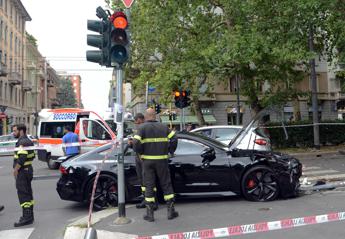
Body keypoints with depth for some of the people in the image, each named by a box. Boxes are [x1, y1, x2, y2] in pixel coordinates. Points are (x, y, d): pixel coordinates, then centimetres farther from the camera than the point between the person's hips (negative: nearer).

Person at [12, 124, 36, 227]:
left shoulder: (22, 142, -16)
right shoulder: (29, 141, 17)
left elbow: (22, 158, -25)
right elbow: (33, 156, 22)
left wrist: (15, 169, -18)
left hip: (22, 171, -10)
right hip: (28, 169, 10)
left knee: (23, 194, -8)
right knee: (28, 193, 14)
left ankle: (27, 217, -8)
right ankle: (29, 216, 22)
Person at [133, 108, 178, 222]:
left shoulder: (142, 127, -3)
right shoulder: (163, 127, 5)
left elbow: (136, 144, -15)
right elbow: (174, 139, -5)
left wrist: (141, 153, 2)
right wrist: (169, 151, 8)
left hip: (147, 161, -1)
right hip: (162, 160, 1)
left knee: (149, 186, 6)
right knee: (166, 185, 11)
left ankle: (150, 214, 8)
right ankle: (171, 211, 14)